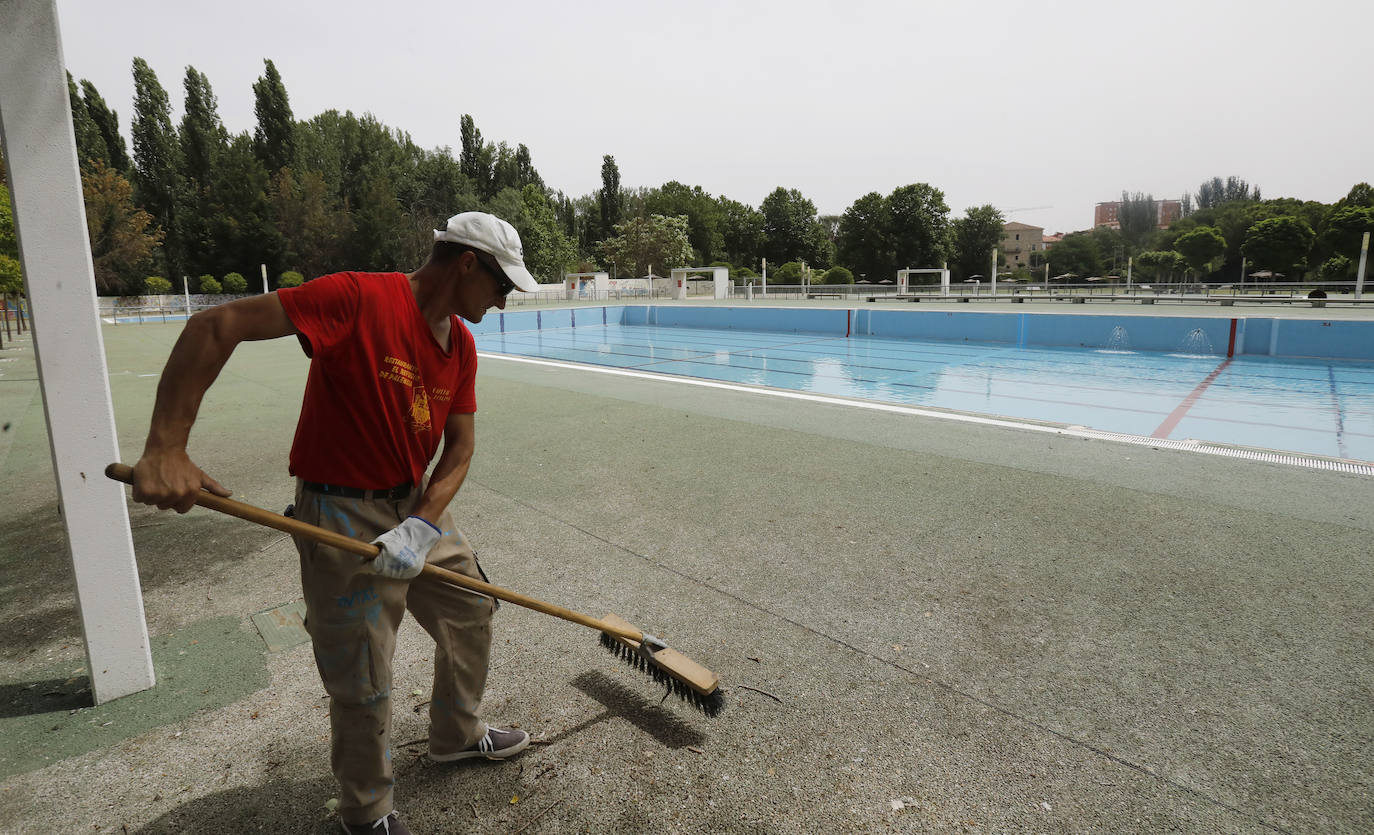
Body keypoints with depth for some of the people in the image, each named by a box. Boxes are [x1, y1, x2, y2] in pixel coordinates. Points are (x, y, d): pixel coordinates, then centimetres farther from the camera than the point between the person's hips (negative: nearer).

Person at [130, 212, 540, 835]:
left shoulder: (461, 345, 1)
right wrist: (166, 448, -30)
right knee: (364, 686, 5)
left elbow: (459, 452, 0)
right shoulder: (359, 297, -23)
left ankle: (455, 735, 47)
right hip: (344, 516, -8)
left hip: (418, 505, 8)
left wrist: (421, 526, -16)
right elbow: (215, 326, -25)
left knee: (472, 615, 21)